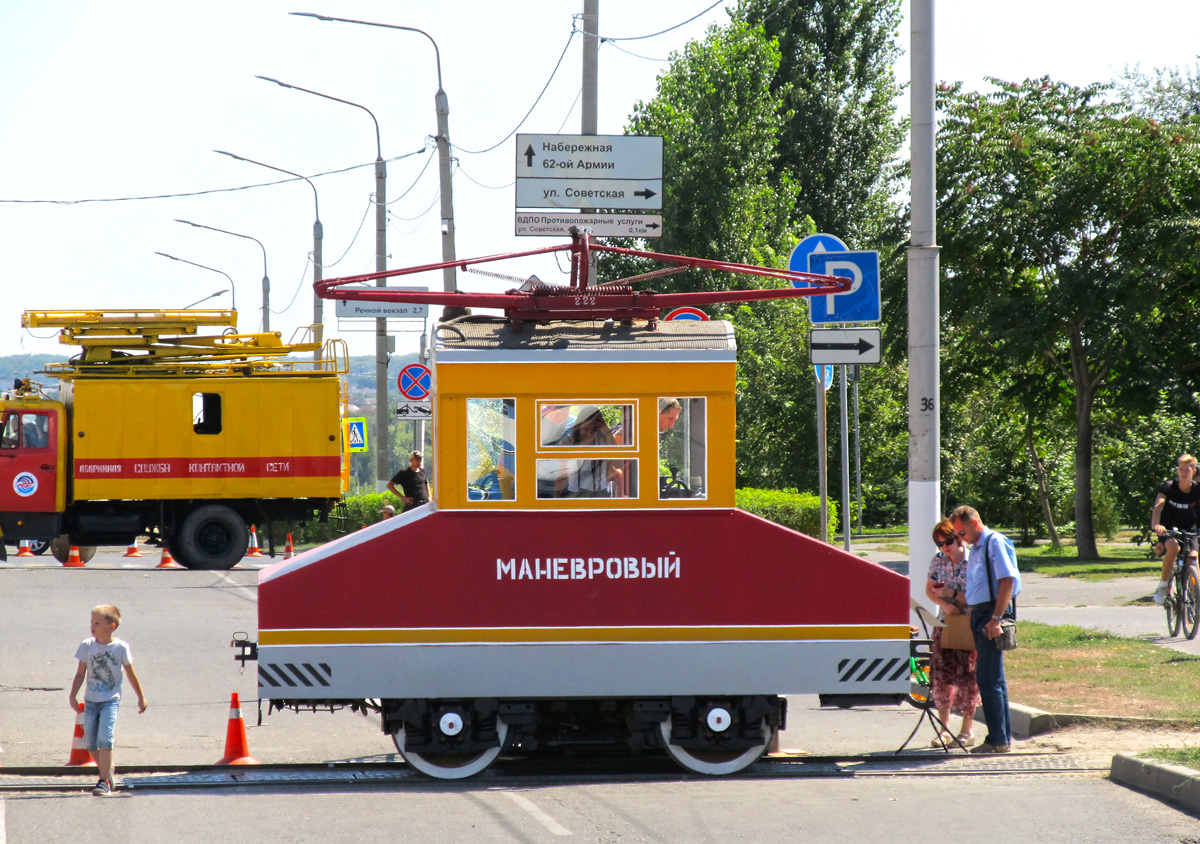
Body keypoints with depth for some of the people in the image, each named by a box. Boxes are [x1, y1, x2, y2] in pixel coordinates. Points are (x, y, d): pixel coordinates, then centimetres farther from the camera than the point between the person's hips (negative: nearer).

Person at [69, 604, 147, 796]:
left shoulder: (121, 647, -5)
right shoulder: (87, 646, 1)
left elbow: (131, 674, 5)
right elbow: (80, 674, 5)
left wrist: (141, 697, 12)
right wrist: (73, 696, -5)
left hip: (110, 700, -4)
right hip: (91, 700, 4)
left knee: (104, 740, -16)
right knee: (90, 742, 6)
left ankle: (104, 782, -14)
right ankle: (107, 771, 29)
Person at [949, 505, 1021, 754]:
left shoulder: (995, 543, -10)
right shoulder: (976, 548, 19)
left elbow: (1008, 580, -18)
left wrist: (995, 618, -23)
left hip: (990, 614, -10)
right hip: (978, 614, 10)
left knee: (989, 679, -10)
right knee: (992, 678, 12)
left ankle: (998, 740, -7)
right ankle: (1004, 737, 18)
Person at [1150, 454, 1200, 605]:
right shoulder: (1168, 487, -18)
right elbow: (1158, 507, -32)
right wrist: (1155, 525, -52)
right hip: (1168, 528, -2)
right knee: (1173, 547, -33)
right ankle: (1163, 585, -13)